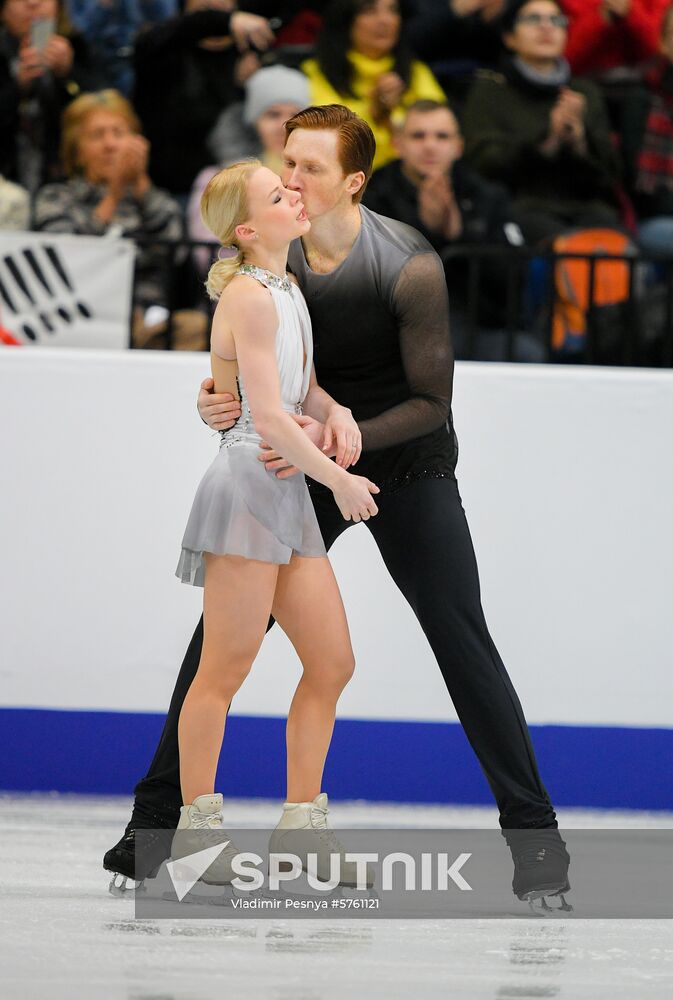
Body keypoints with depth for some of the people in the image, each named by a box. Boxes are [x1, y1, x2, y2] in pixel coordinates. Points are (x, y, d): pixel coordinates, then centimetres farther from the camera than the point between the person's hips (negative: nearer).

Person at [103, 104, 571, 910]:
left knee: (463, 644, -9)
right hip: (304, 469, 4)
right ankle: (156, 818, 4)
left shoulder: (409, 266, -23)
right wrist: (216, 401, -22)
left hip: (408, 466, -4)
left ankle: (534, 834, -1)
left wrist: (339, 438, -32)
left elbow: (432, 403, -20)